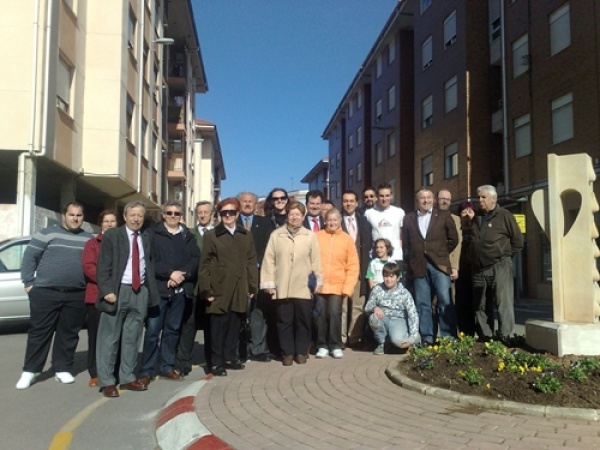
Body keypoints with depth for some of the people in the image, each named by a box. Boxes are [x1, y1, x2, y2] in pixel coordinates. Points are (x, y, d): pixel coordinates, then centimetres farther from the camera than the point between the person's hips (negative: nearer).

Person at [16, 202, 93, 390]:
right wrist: (29, 282, -3)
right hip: (46, 292, -2)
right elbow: (30, 256, 2)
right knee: (39, 332, 2)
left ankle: (62, 369, 18)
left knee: (68, 334, 7)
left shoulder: (89, 239, 12)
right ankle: (30, 371, 12)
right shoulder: (48, 233, 2)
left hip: (76, 295, 3)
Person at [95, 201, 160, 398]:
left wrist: (152, 291, 5)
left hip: (140, 292, 4)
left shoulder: (147, 238, 11)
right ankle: (106, 381, 10)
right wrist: (107, 290, -15)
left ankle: (127, 378, 21)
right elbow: (103, 266, -6)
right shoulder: (112, 235, -1)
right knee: (110, 337, 2)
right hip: (118, 291, -4)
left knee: (132, 337, 11)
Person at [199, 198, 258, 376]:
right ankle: (217, 362, 10)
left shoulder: (246, 235, 11)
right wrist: (206, 289, -8)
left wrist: (252, 286, 4)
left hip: (239, 288, 3)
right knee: (218, 326, 1)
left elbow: (251, 262, 10)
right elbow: (205, 264, -2)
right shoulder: (211, 235, 2)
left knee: (234, 325, 10)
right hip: (219, 289, -3)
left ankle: (230, 357, 23)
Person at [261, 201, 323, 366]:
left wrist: (319, 280, 2)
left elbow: (316, 260, 5)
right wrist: (268, 282, -2)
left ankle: (301, 352, 21)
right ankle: (287, 353, 18)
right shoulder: (276, 235, 4)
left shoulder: (310, 236, 4)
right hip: (282, 287, 0)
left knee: (303, 321, 7)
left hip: (303, 288, 0)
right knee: (284, 321, 7)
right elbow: (269, 260, 3)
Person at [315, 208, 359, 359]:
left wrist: (348, 287, -6)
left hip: (338, 286, 0)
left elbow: (353, 266, 2)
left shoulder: (347, 239, 2)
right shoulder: (317, 236, 1)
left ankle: (336, 346, 9)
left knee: (335, 314, -6)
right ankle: (322, 346, 17)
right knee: (321, 315, 4)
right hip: (320, 284, 1)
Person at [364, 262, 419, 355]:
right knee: (373, 317, -33)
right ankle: (381, 343, -5)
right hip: (383, 319, 2)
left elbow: (413, 315, -11)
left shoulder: (404, 293, -9)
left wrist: (413, 337, -21)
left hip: (398, 320, -2)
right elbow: (367, 307, -3)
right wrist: (374, 308, -28)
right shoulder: (377, 289, -4)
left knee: (398, 340, -34)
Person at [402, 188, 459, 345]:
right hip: (419, 266, 2)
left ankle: (448, 338, 2)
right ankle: (427, 339, 11)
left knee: (445, 301, -5)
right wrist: (409, 264, 7)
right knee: (422, 304, 4)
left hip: (439, 264, -2)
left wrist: (442, 254, 9)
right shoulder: (409, 218, 12)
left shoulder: (443, 216, 7)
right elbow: (405, 244, 12)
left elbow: (453, 239, 11)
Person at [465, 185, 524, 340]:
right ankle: (485, 338, 18)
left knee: (504, 304, -6)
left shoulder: (504, 216, -1)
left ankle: (505, 338, -3)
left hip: (499, 267, -6)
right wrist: (470, 220, 6)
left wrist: (504, 256, 2)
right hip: (478, 269, 6)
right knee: (481, 306, 9)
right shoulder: (476, 217, 15)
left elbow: (518, 241, 1)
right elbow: (471, 239, 16)